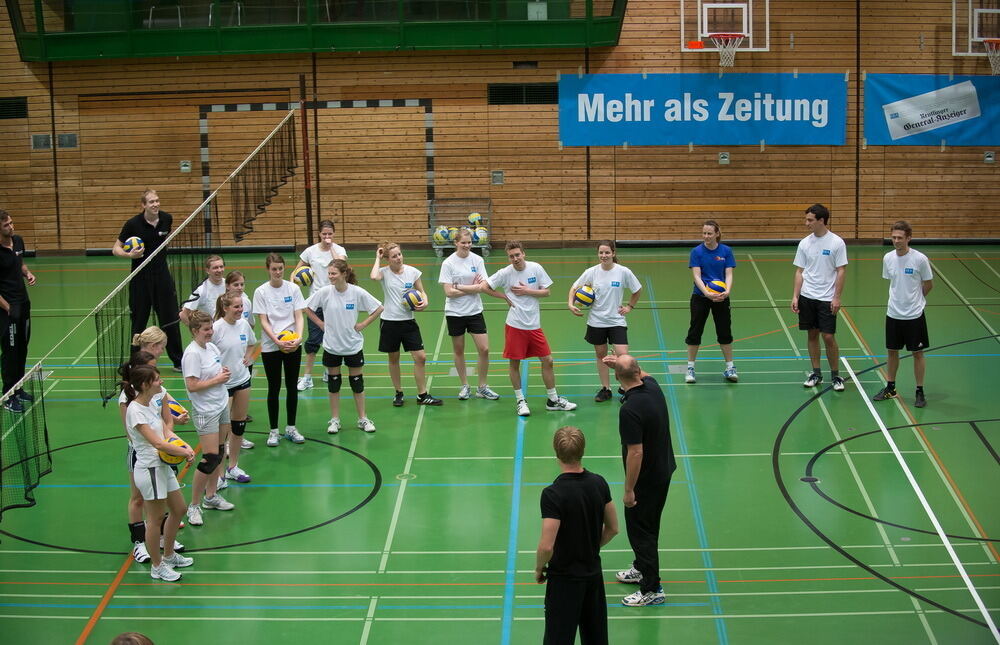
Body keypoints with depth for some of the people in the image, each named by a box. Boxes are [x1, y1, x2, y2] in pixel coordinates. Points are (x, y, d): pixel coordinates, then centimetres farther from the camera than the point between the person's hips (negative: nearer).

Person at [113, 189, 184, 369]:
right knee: (139, 321, 5)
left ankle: (178, 361, 13)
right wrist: (129, 254, -26)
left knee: (170, 320, 4)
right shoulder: (133, 224, -14)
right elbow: (116, 249, -8)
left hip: (162, 275, 3)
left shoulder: (167, 219, -3)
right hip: (140, 278, -3)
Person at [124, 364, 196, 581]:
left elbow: (166, 431, 8)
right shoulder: (135, 411, -23)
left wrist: (184, 446, -10)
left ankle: (169, 555, 38)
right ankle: (157, 567, 19)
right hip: (149, 469, -9)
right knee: (156, 519, 4)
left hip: (163, 466, 9)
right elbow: (157, 443, -26)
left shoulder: (152, 403, 5)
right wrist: (185, 452, -15)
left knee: (179, 509, 20)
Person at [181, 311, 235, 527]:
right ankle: (194, 506, 2)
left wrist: (224, 373, 0)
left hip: (221, 406, 8)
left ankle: (211, 496, 26)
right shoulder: (192, 353, -19)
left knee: (219, 453, 13)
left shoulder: (212, 347, 6)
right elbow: (192, 386, -23)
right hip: (206, 412, -8)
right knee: (210, 458, -9)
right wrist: (216, 379, -18)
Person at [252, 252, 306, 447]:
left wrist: (298, 337, -18)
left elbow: (298, 316, -1)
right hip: (270, 347, -2)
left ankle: (291, 428, 20)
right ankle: (273, 431, 13)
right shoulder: (261, 292, -5)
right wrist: (277, 341, -21)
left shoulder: (293, 288, 1)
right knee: (273, 388, 4)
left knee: (292, 387, 9)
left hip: (293, 345, 2)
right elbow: (264, 321, -8)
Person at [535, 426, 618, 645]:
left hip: (565, 579, -6)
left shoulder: (553, 494, -23)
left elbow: (547, 546, -25)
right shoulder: (599, 483, -4)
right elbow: (612, 528, 7)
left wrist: (539, 568, -6)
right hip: (594, 573, 6)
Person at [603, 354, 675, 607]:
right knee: (648, 526, 25)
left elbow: (636, 453, -28)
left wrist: (629, 490, -20)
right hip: (664, 470, 9)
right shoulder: (652, 386, -6)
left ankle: (652, 589, 9)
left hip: (646, 479, -9)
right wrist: (623, 363, 6)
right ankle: (641, 569, 42)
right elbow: (644, 375, 22)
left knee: (640, 530, 3)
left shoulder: (630, 410, -30)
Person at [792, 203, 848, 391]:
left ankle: (835, 375, 9)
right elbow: (799, 272, 8)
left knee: (828, 337, -5)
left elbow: (841, 271, -7)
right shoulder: (805, 243, 4)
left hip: (827, 298, -4)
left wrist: (837, 297, -12)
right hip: (807, 296, 4)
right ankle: (816, 374, 19)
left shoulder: (837, 242, -8)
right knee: (812, 334, 9)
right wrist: (795, 296, 2)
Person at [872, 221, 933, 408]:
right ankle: (890, 388, 27)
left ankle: (920, 391, 15)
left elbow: (928, 285, -1)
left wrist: (915, 300, 8)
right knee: (892, 351, 13)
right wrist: (898, 299, 8)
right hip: (893, 314, 4)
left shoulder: (920, 259, -14)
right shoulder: (888, 258, -1)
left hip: (914, 315, -4)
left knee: (917, 353, 5)